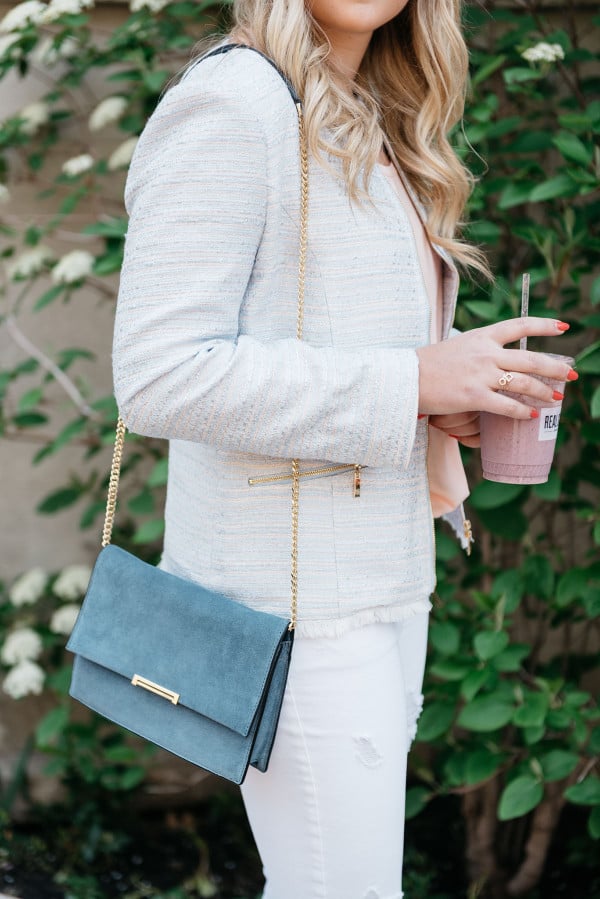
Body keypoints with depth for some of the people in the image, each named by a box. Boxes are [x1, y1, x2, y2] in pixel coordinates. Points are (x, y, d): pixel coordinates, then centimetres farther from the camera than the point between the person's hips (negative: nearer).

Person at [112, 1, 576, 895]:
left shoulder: (373, 133, 15)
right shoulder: (228, 103, -14)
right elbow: (158, 376, -22)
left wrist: (457, 395, 4)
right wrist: (412, 384, -20)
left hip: (382, 578, 9)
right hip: (290, 596, -9)